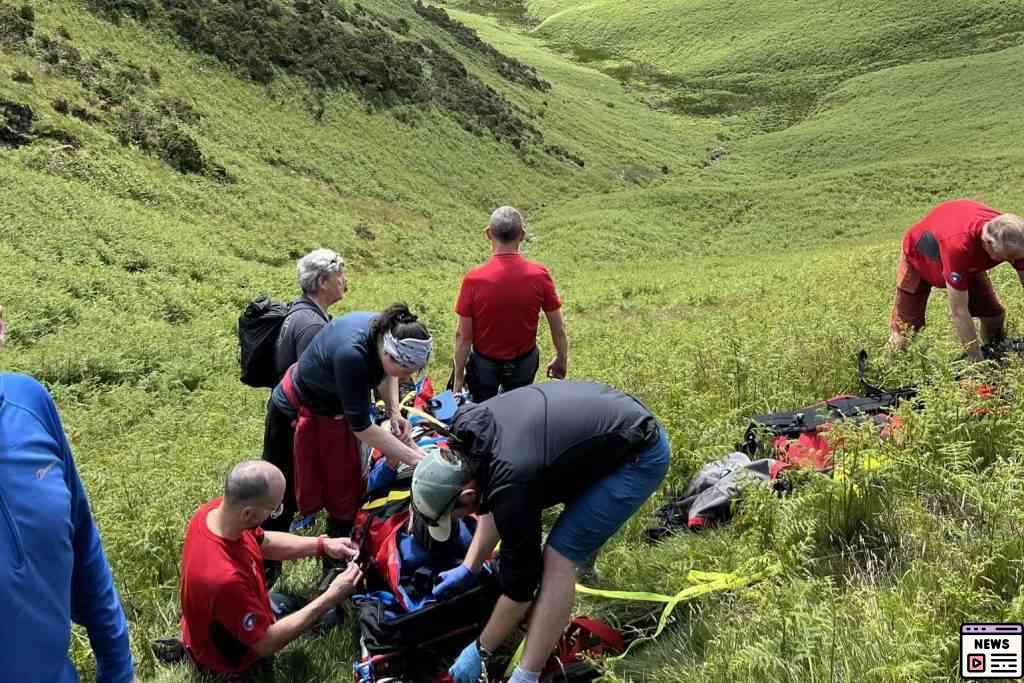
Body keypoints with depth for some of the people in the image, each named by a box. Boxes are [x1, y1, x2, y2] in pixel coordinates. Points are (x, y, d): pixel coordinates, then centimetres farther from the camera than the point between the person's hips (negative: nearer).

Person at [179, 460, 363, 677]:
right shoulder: (225, 578, -45)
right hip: (229, 656, -6)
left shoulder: (216, 509, -22)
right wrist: (331, 598, -30)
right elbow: (266, 644, -31)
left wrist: (323, 545, -11)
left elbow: (263, 542, -1)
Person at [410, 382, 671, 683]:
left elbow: (519, 582, -17)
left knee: (559, 558, -14)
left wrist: (481, 650, -5)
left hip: (640, 455, -9)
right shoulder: (469, 430, -6)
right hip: (614, 417, 9)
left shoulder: (511, 487, -30)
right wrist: (470, 568, 15)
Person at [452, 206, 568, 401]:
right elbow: (558, 328, -10)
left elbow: (463, 334, -16)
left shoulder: (474, 279, -23)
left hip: (484, 363, -1)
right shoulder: (540, 275, -19)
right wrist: (561, 360, 7)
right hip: (524, 362, 1)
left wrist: (458, 377, -4)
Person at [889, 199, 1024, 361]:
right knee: (905, 327, -8)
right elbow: (959, 312, -42)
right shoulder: (959, 245, -48)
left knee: (995, 314, -1)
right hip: (918, 257, -5)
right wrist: (978, 362, -38)